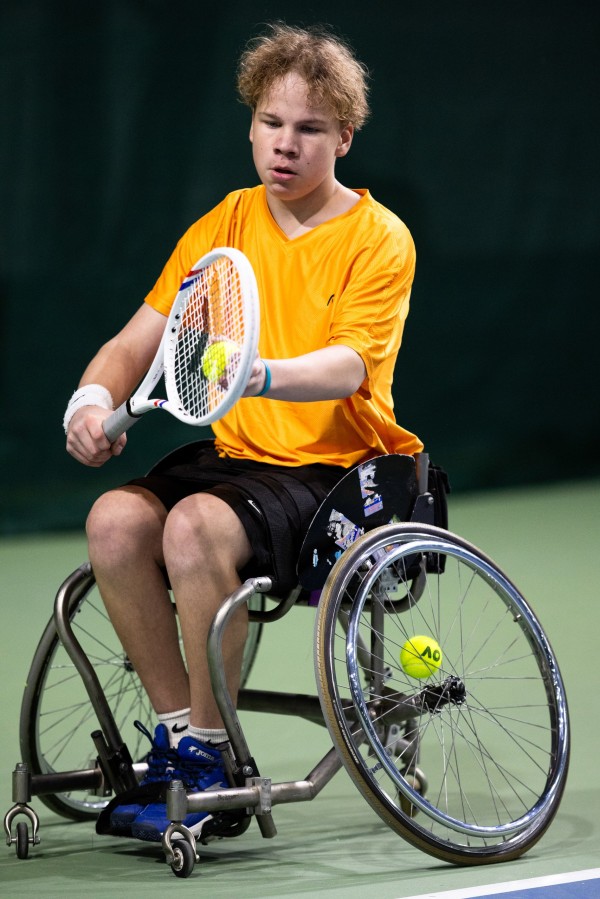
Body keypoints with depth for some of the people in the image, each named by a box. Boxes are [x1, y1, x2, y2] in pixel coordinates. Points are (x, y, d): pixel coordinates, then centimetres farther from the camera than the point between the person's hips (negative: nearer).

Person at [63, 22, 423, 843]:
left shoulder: (378, 238, -4)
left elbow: (346, 368, -20)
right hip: (236, 457, 6)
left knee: (196, 526, -33)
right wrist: (94, 399, -13)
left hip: (337, 469, -5)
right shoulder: (225, 226, 11)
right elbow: (138, 342, 9)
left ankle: (208, 759, -20)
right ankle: (176, 730, -11)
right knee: (116, 520, -24)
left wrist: (257, 374, -40)